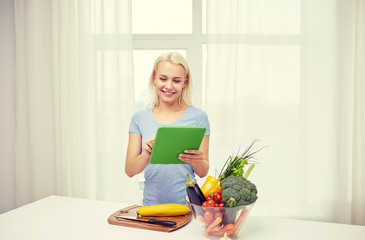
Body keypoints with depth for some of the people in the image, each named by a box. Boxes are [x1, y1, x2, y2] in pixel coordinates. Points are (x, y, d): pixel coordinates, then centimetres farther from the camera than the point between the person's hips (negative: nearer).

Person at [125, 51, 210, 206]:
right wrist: (146, 155, -17)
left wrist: (197, 161, -17)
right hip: (151, 203, 1)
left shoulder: (198, 116, 1)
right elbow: (129, 171, 2)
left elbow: (203, 173, 5)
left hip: (186, 203, -1)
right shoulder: (139, 118, 6)